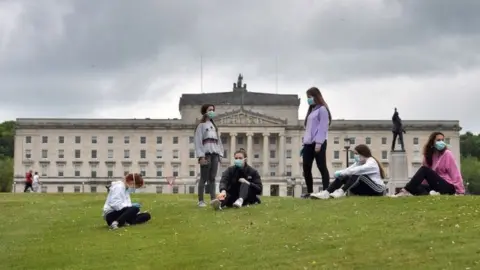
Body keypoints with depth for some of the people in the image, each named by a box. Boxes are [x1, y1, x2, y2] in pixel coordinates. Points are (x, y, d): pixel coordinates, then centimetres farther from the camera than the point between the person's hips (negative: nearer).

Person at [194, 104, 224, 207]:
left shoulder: (214, 126, 23)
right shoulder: (201, 125, 3)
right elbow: (198, 141, -6)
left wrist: (220, 154, 9)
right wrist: (201, 156, -16)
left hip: (215, 153, 6)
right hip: (206, 153, -6)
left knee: (212, 178, 2)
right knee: (204, 178, -7)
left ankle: (213, 199, -2)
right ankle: (201, 201, -6)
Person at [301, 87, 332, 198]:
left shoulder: (322, 109, -3)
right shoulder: (311, 111, 24)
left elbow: (322, 127, -13)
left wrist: (318, 143, -20)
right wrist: (304, 144, 16)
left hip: (318, 143, -9)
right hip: (308, 144, 9)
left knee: (322, 167, -8)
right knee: (306, 168, 5)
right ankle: (309, 192, 12)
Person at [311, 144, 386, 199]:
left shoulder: (371, 163, -15)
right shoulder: (359, 162, 12)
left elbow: (357, 170, -32)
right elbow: (349, 169, -4)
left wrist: (341, 172, -33)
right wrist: (339, 173, -24)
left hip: (378, 190, -7)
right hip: (365, 189, 7)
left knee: (357, 175, -31)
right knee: (343, 177, -11)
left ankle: (341, 192, -40)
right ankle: (326, 193, -27)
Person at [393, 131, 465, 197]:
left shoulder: (447, 154, -3)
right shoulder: (430, 155, 13)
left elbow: (455, 173, -8)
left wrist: (460, 191, -15)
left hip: (448, 187, -6)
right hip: (437, 186, 6)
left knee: (424, 169, -22)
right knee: (415, 186, -14)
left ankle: (406, 191, -33)